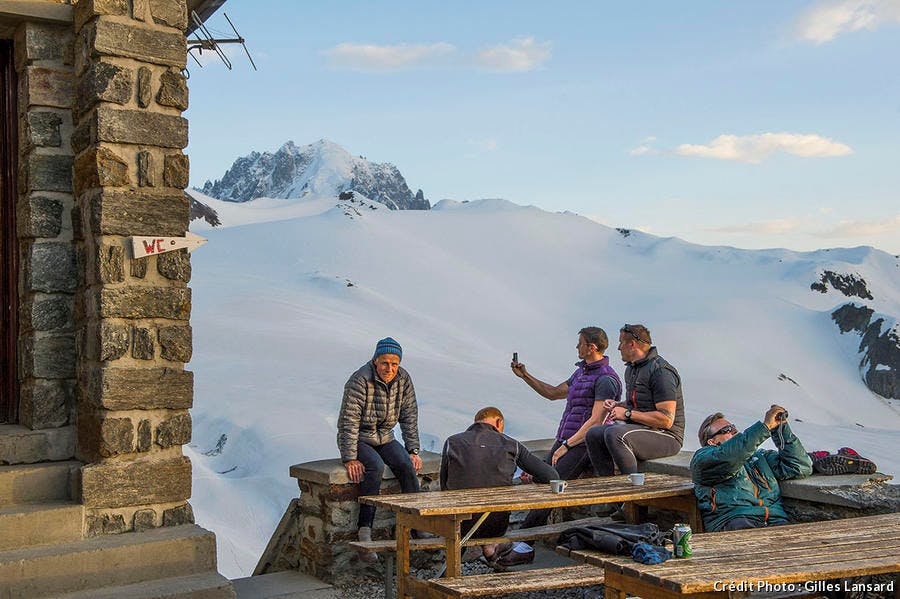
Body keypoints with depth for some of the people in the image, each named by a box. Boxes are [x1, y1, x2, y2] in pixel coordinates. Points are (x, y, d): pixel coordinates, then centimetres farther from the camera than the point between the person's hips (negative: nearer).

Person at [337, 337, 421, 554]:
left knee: (406, 464, -23)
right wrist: (350, 459, -26)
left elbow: (409, 416, 4)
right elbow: (349, 420, -22)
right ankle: (364, 530, -30)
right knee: (375, 466, -33)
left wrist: (413, 450, -3)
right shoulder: (360, 380, -20)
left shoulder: (403, 379, -3)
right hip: (358, 439, -5)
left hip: (384, 438, 5)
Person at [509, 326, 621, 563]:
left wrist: (565, 446, -19)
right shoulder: (581, 372, 17)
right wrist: (525, 376, 19)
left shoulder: (606, 379, -14)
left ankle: (524, 543, -13)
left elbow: (596, 422, -19)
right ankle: (526, 546, 0)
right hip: (564, 441, 9)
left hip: (583, 446, -9)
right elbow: (553, 393, 28)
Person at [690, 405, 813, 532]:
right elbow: (728, 457, -10)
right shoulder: (702, 457, 13)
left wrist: (782, 428, 19)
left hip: (775, 521, 5)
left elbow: (801, 467, 28)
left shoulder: (759, 456, 34)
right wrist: (765, 425, -6)